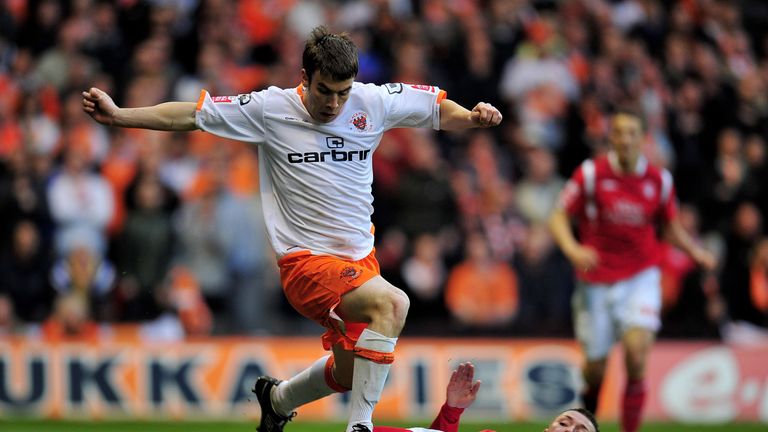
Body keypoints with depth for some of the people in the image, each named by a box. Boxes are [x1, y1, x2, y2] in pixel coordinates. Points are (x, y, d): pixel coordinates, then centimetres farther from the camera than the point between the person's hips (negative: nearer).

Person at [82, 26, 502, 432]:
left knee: (347, 374, 18)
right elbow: (189, 115, -2)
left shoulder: (373, 102, -1)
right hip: (307, 261, -6)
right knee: (391, 303, -32)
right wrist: (117, 114, -8)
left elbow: (440, 107, 12)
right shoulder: (270, 109, -9)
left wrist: (472, 117, -9)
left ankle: (277, 398, 50)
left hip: (360, 257, 6)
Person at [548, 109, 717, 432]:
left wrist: (695, 251, -4)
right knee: (596, 366, 4)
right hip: (596, 281, 0)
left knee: (636, 348, -22)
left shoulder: (659, 180, 0)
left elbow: (672, 227, 13)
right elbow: (558, 218, -5)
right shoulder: (591, 173, -7)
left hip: (640, 277, 0)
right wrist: (573, 249, -23)